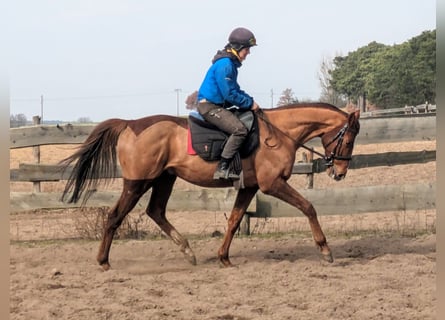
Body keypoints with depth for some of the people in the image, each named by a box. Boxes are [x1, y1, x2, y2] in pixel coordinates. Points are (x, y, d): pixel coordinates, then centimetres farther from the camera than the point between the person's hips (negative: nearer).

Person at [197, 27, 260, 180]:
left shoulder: (231, 63, 14)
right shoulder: (225, 65, -19)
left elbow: (235, 89, 22)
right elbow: (230, 95, -21)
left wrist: (250, 101, 7)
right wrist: (250, 104, -12)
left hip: (218, 105, 11)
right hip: (209, 106, -11)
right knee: (240, 129, -25)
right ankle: (222, 169, -27)